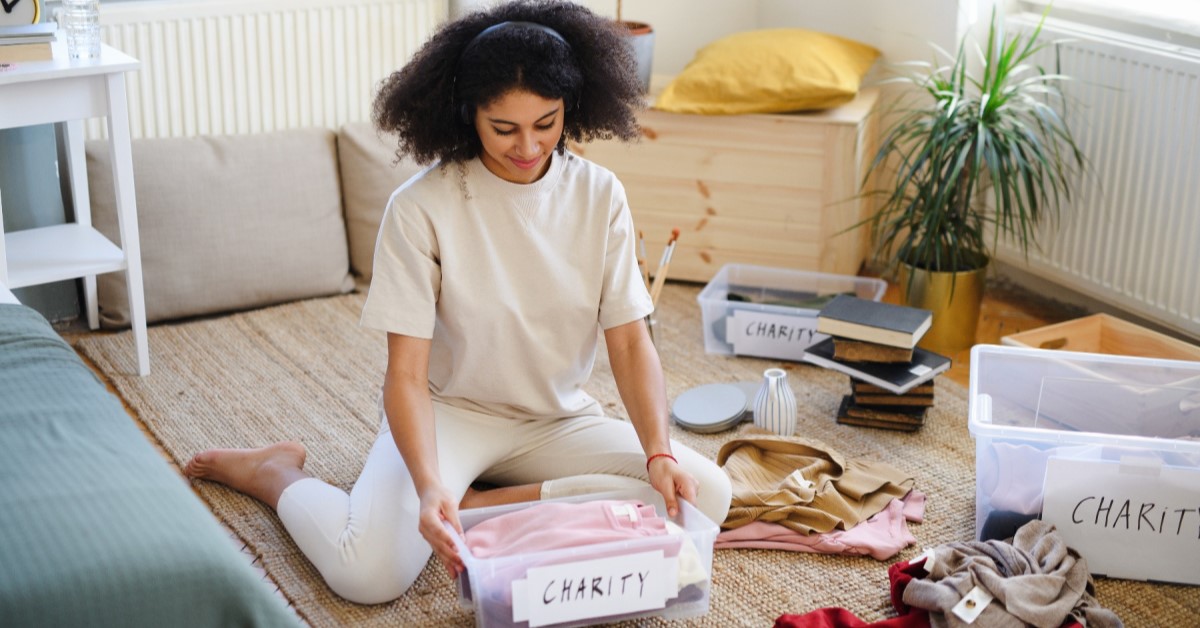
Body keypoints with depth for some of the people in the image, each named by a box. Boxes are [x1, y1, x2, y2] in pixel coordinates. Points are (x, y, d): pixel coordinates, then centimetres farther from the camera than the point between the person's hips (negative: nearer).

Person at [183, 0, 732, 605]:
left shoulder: (598, 195, -7)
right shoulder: (421, 208, -18)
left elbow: (630, 343, -7)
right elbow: (406, 374, -19)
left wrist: (659, 452, -23)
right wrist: (428, 484, -35)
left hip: (559, 418, 4)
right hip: (449, 412, -4)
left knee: (706, 494, -17)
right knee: (367, 573, -28)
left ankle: (485, 505, -14)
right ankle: (276, 473, 6)